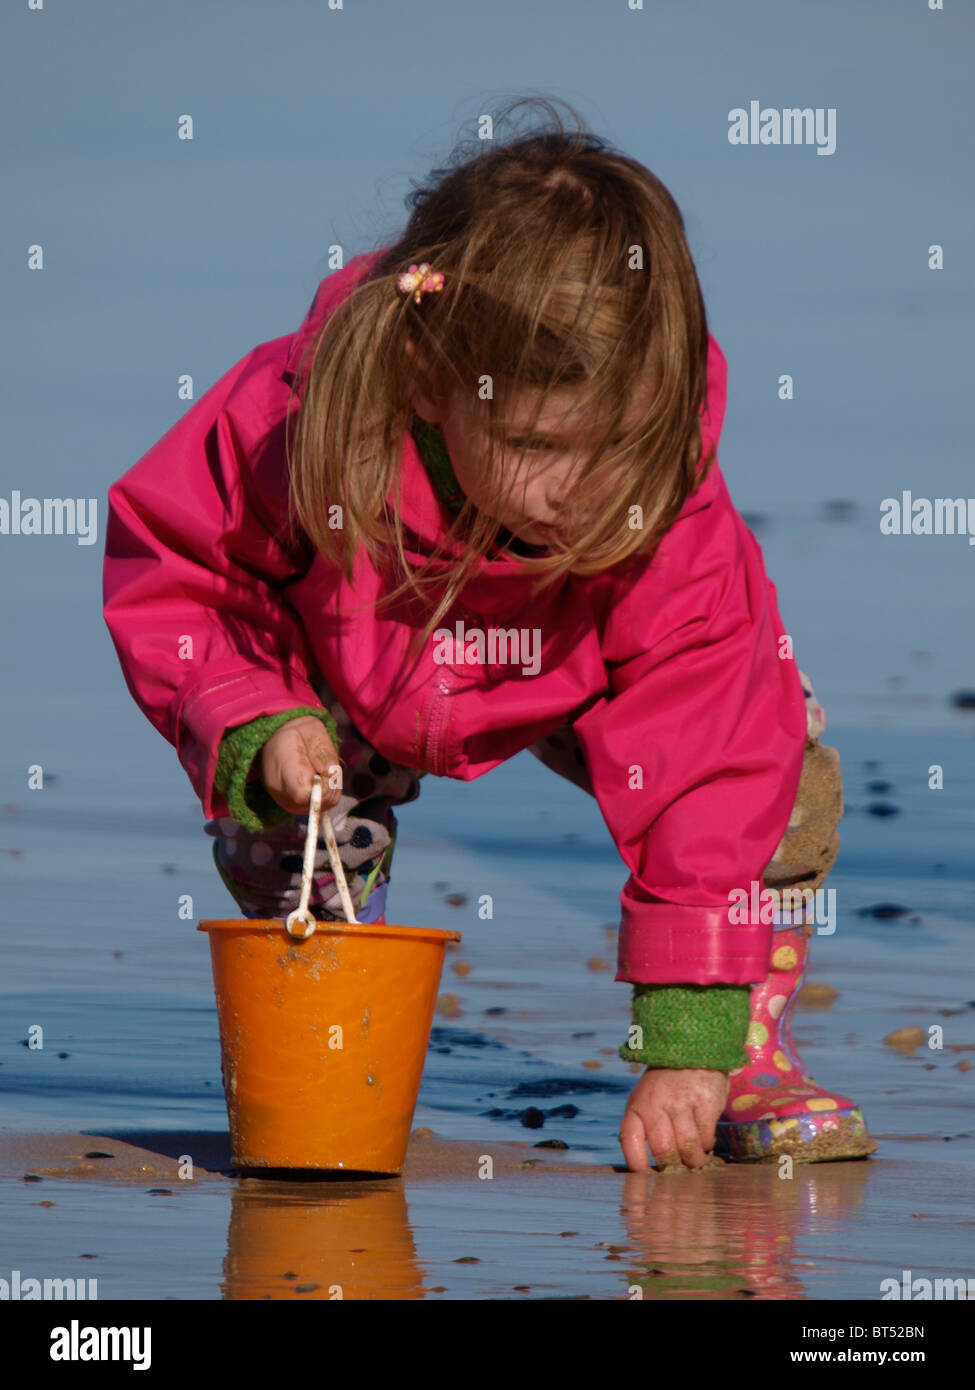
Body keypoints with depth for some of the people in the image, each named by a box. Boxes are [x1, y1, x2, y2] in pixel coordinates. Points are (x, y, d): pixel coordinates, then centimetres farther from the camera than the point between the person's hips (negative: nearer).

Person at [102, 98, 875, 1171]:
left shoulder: (671, 520, -39)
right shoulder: (293, 430, -40)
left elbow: (704, 777, -37)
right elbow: (163, 572, -20)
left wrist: (691, 1044, -40)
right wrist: (254, 727, -38)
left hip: (567, 686, 0)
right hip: (347, 692, 0)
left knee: (786, 778, -19)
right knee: (284, 820, -27)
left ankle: (749, 1053, 1)